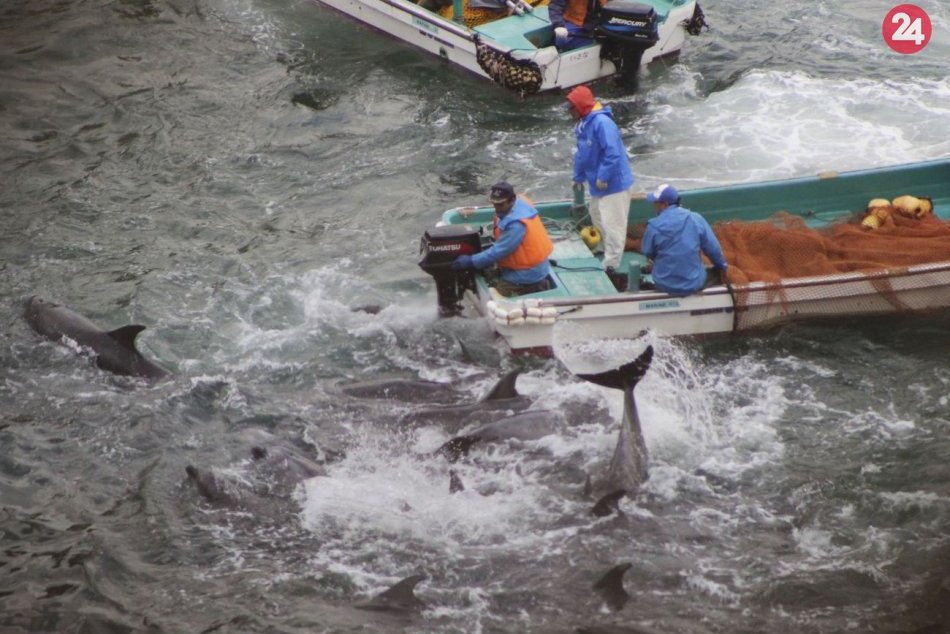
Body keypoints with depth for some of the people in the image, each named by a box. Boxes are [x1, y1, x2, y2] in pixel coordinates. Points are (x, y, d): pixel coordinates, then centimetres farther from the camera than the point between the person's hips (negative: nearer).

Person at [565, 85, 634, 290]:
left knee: (612, 225, -8)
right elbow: (581, 154, 19)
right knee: (598, 220, 23)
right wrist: (579, 177, 24)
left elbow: (613, 153, -29)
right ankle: (608, 254, 40)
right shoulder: (582, 125, 8)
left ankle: (610, 267, -6)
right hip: (598, 185, 11)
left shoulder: (602, 123, -24)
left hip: (614, 184, -11)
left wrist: (603, 177, -26)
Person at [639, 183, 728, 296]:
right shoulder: (696, 219, -10)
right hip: (694, 283, 0)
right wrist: (722, 266, 17)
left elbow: (646, 252, -1)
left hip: (665, 286, 0)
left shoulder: (654, 226, -16)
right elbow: (713, 248, -2)